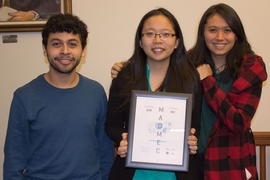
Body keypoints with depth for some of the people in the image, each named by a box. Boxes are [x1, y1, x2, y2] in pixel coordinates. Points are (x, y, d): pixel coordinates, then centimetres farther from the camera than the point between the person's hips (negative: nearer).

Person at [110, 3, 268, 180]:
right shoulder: (191, 61, -2)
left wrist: (207, 80, -19)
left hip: (231, 165, -2)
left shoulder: (251, 68, -8)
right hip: (191, 160, 2)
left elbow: (238, 124, -18)